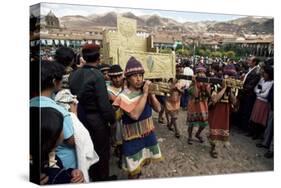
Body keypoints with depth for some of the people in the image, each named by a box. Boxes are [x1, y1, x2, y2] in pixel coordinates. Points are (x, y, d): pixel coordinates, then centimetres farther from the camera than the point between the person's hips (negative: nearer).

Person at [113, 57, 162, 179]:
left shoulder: (145, 91, -1)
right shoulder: (124, 96, -20)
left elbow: (158, 109, -4)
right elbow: (135, 115, -32)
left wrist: (151, 93, -18)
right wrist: (145, 94, -29)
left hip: (148, 133, 6)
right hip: (133, 138, -6)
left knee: (146, 161, 24)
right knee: (134, 170, 4)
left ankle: (137, 173, 51)